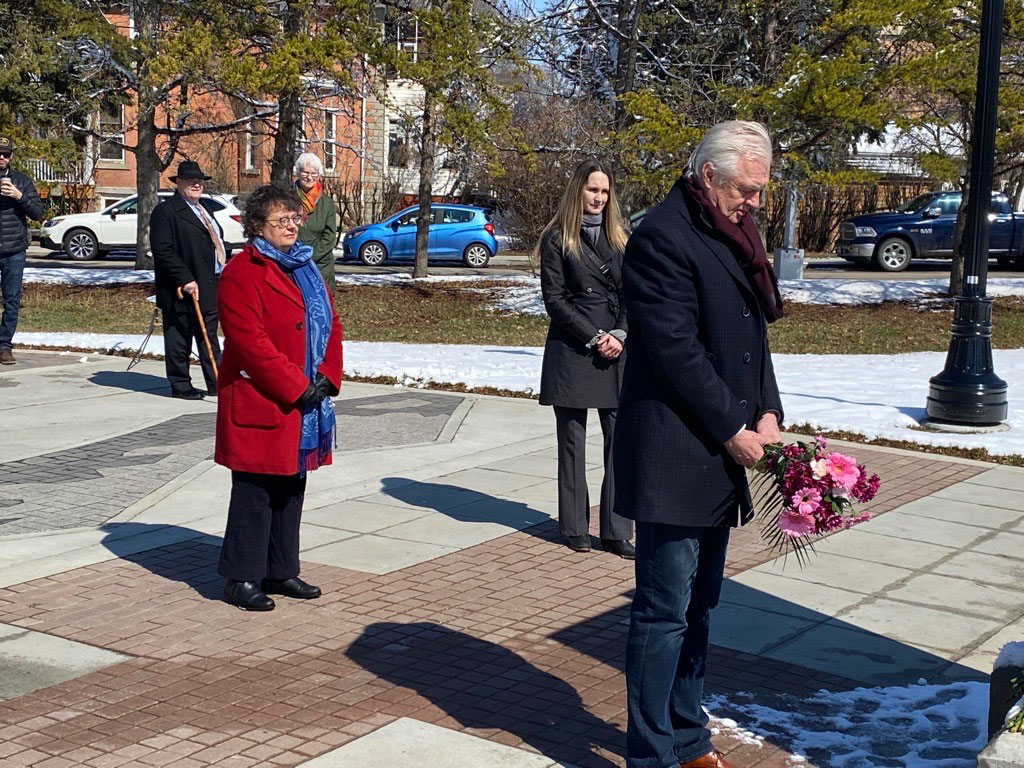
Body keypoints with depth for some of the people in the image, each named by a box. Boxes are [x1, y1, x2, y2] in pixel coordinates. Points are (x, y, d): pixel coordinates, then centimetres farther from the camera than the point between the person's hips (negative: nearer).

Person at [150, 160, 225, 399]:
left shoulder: (205, 208, 18)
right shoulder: (165, 211, -9)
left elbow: (217, 242, 23)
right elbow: (162, 251, -17)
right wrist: (185, 280, -21)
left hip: (209, 287, 8)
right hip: (182, 290, -8)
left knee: (209, 337, 12)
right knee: (179, 340, 1)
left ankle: (217, 384, 16)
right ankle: (180, 386, 9)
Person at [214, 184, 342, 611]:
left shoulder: (305, 269, 15)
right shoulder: (242, 272, -12)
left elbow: (331, 324, 14)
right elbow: (251, 340, -19)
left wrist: (327, 377, -2)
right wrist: (296, 387, -18)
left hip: (303, 405, 8)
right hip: (260, 405, -8)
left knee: (291, 489, 14)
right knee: (254, 492, -2)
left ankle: (280, 571, 26)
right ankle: (241, 579, 8)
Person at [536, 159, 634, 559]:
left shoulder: (618, 239, 14)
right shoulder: (557, 239, 1)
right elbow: (554, 298, -5)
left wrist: (620, 335, -7)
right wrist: (594, 338, -11)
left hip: (616, 350, 3)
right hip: (572, 350, -3)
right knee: (572, 442, 4)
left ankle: (616, 531, 4)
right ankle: (575, 528, 14)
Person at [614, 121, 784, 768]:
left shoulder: (732, 236, 15)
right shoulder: (662, 238, -14)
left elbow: (752, 333, 19)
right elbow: (677, 352, -19)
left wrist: (767, 411, 4)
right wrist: (733, 431, -14)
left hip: (721, 455, 9)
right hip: (673, 458, -9)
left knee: (698, 606, 16)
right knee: (665, 611, -2)